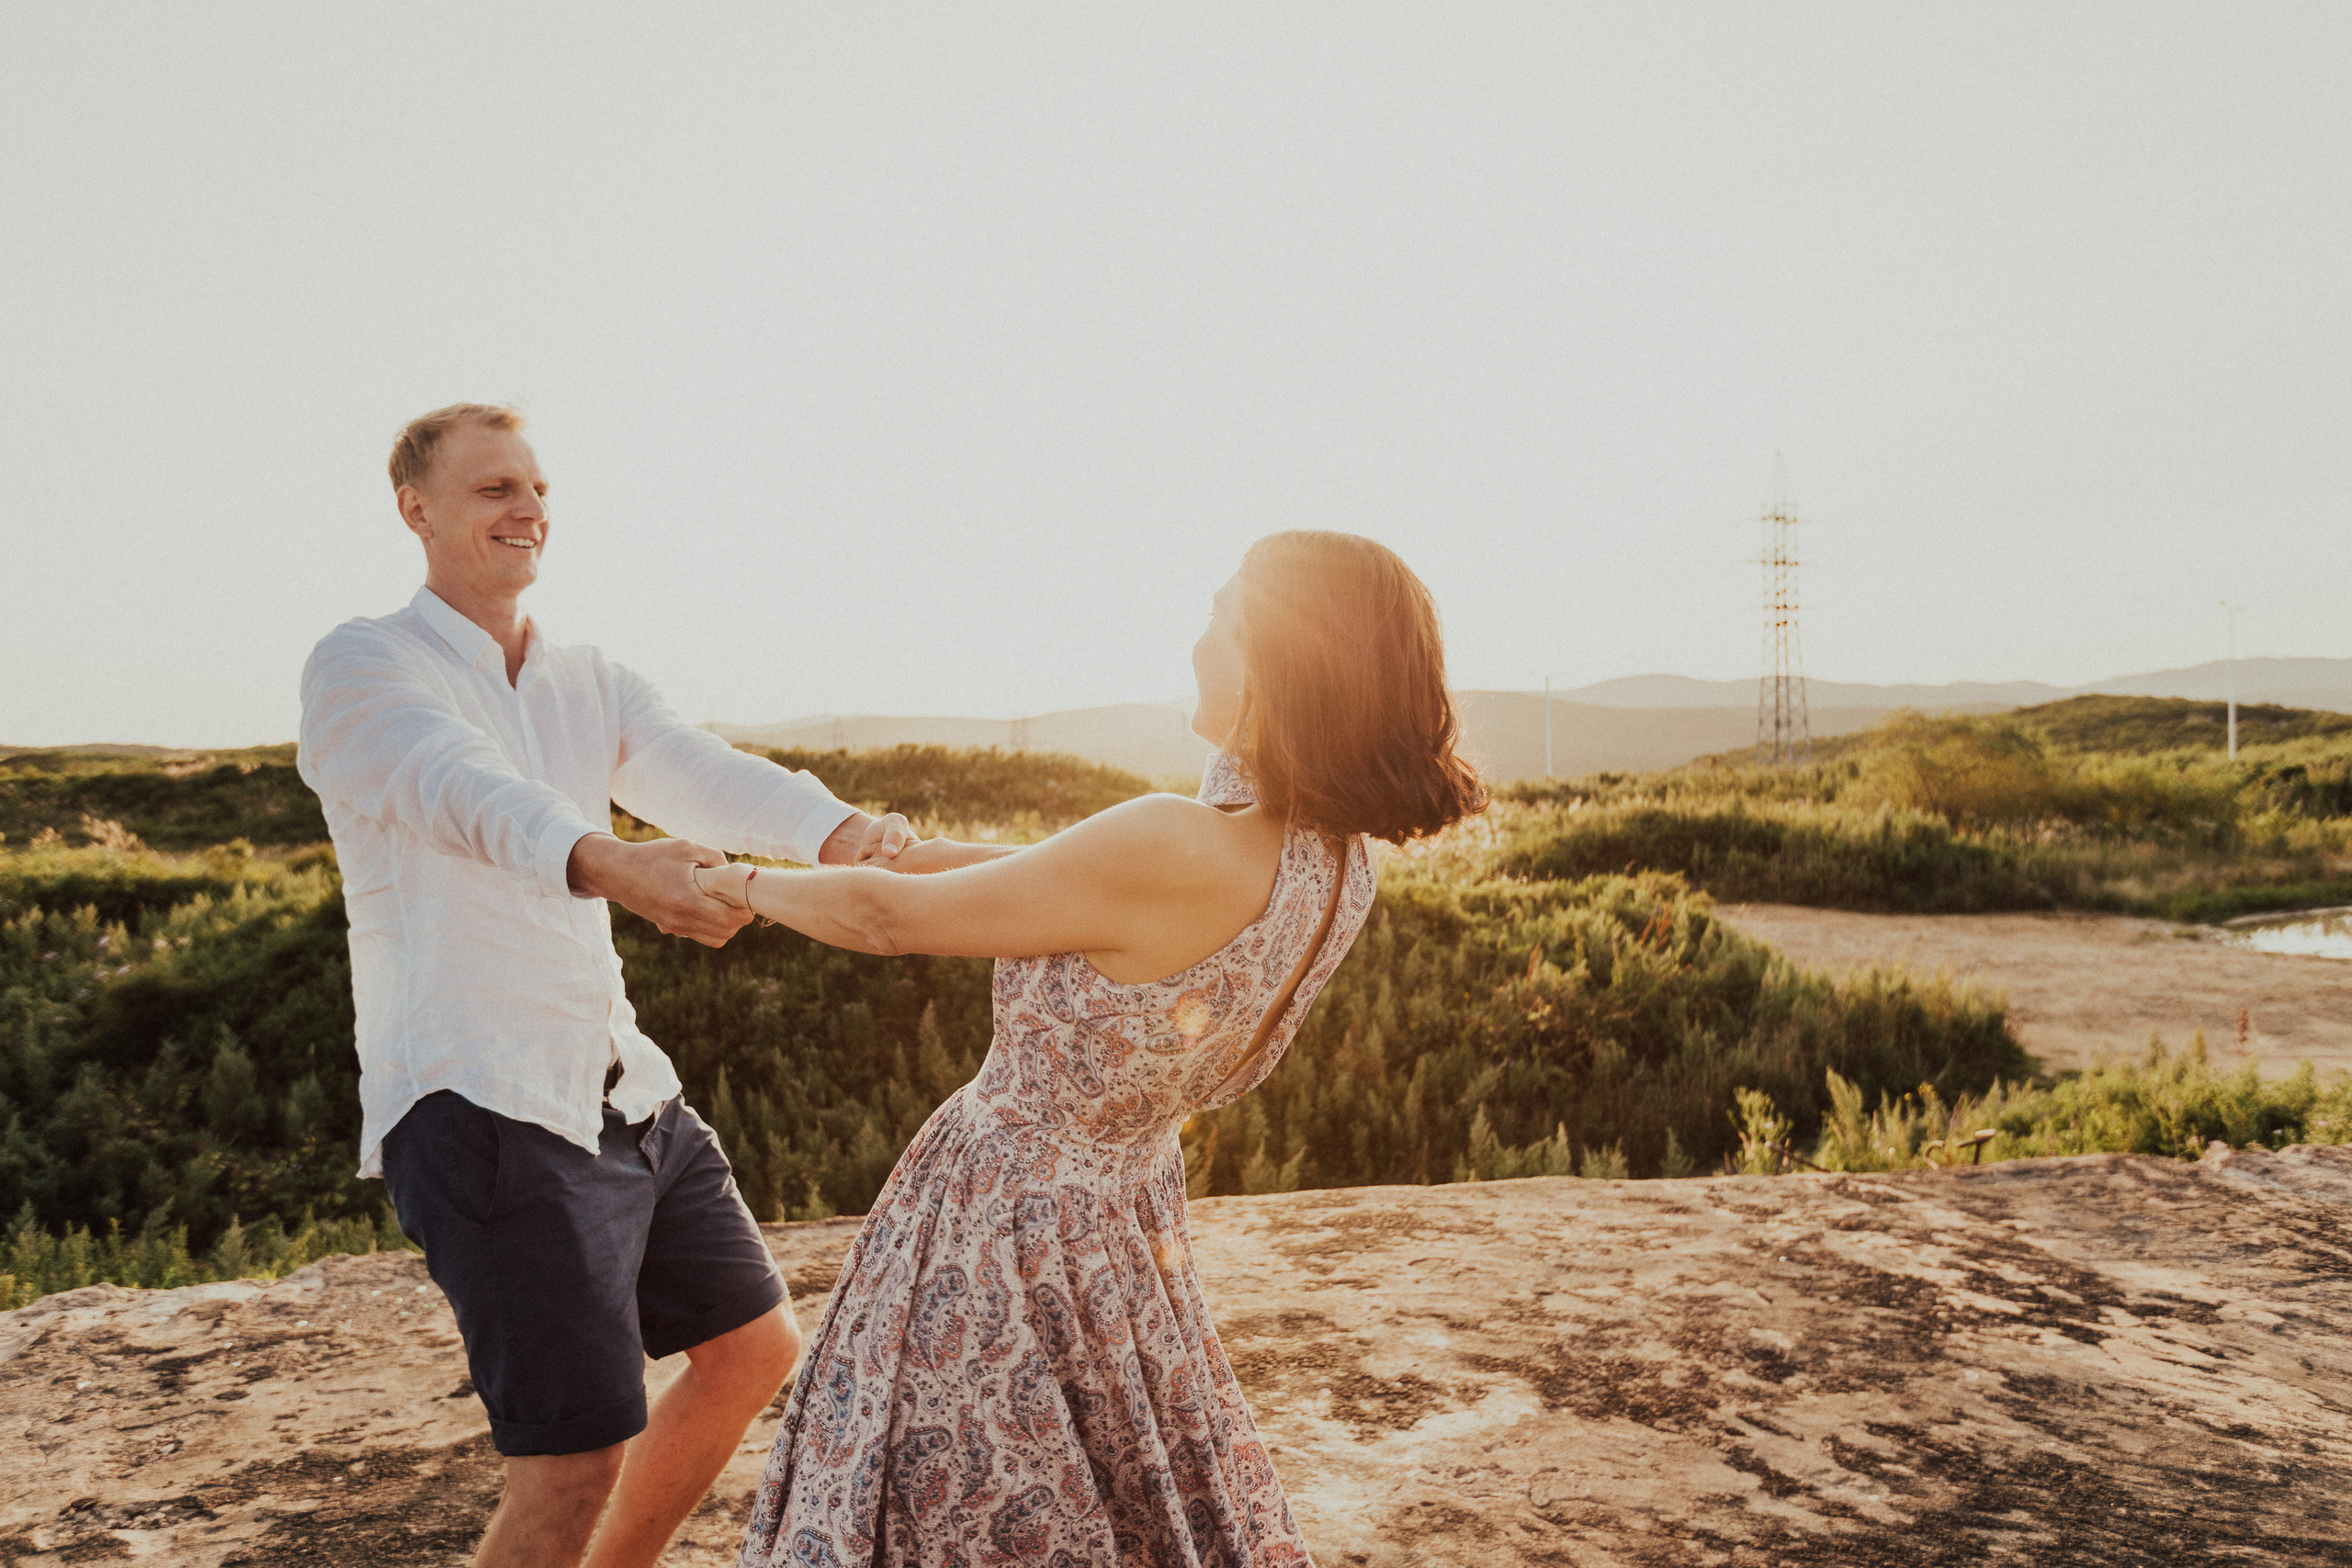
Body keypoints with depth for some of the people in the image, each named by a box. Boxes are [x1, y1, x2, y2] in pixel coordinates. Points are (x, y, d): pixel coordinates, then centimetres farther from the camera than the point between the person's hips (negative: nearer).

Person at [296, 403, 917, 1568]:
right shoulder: (361, 669, -7)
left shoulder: (597, 686, 12)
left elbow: (709, 781, -6)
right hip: (483, 1109, -7)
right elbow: (465, 795, -29)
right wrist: (610, 865, -50)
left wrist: (838, 830, -28)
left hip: (623, 1090, 8)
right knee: (578, 1458, -11)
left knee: (755, 1347, 18)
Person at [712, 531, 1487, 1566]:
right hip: (1127, 1219, 7)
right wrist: (919, 851, 13)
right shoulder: (1341, 859, -9)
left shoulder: (1175, 850, -32)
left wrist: (742, 883, 0)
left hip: (1004, 1241, -7)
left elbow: (889, 920, -19)